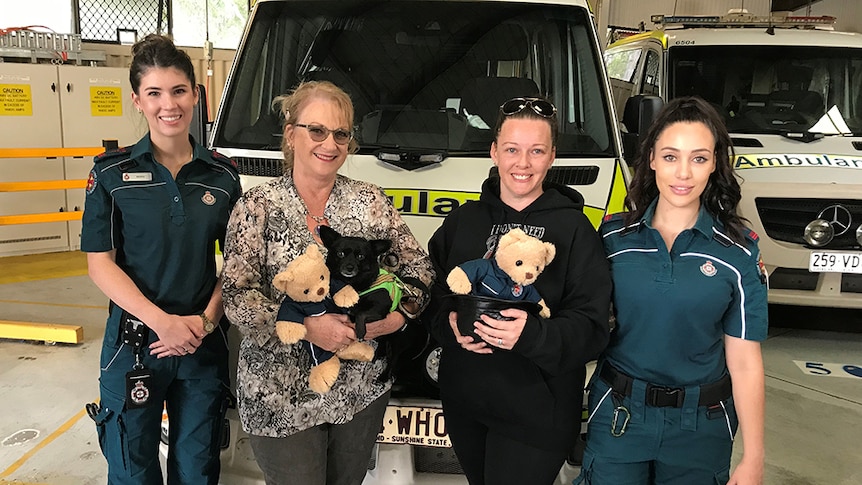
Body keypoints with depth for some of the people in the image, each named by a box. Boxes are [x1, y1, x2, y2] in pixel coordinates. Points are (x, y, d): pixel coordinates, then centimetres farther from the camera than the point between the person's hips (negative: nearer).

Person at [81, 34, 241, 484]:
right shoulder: (112, 172, -5)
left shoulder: (222, 174, 1)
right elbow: (100, 263, -7)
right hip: (133, 345, -2)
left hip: (205, 343, 2)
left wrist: (206, 319, -10)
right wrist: (162, 321, -18)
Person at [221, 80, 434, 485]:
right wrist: (305, 327, -24)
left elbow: (418, 266, 6)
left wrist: (399, 314, -13)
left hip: (363, 390, 3)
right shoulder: (257, 206, -5)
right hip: (280, 398, -3)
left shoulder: (371, 201, 2)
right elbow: (237, 297, -12)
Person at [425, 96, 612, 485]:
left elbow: (592, 329, -12)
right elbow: (430, 295, 9)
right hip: (463, 405, 5)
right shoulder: (463, 220, 5)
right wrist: (450, 322, -12)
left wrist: (532, 335, -29)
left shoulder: (574, 229, -8)